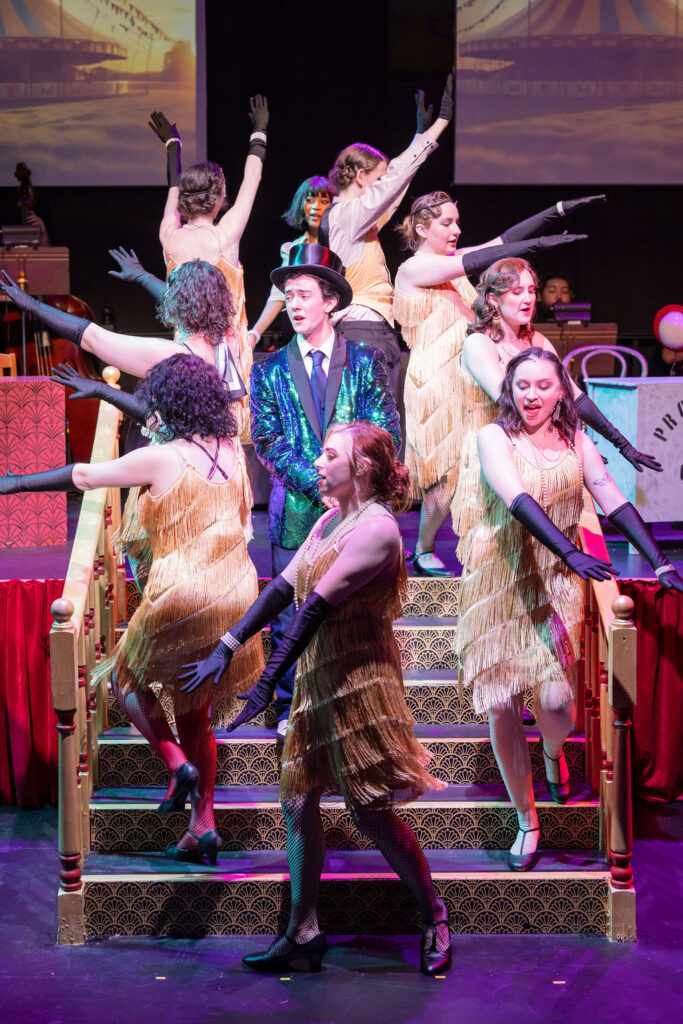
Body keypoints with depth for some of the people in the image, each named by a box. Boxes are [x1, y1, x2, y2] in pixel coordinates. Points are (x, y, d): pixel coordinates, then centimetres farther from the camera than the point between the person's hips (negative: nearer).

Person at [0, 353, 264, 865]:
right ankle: (203, 826, 15)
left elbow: (82, 475, -3)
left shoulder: (160, 459, -11)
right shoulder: (231, 453, 4)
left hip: (181, 597, -6)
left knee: (127, 677, 19)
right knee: (195, 712, 17)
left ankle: (178, 765, 1)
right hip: (235, 595, 6)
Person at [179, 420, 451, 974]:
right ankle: (303, 934, 16)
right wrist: (228, 646, 3)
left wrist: (270, 679, -25)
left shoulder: (376, 528, -17)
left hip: (359, 680, -9)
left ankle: (434, 917, 16)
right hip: (318, 679, 9)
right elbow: (283, 586, 10)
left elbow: (317, 607, -22)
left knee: (371, 811, -3)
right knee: (298, 802, 8)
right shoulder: (330, 521, 12)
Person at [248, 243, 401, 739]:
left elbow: (387, 434, 3)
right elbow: (267, 440, 0)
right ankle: (290, 711, 14)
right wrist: (318, 483, -12)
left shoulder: (366, 362, 7)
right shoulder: (270, 370, 8)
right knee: (290, 619, 1)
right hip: (296, 513, 1)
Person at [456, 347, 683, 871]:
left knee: (555, 698, -14)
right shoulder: (494, 437, -5)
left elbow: (616, 503, 1)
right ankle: (527, 822, 13)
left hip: (556, 582, 2)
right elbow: (519, 502, -19)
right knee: (501, 705, -4)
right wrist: (571, 553, -33)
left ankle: (553, 751, 25)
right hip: (499, 581, -1)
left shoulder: (576, 443, 6)